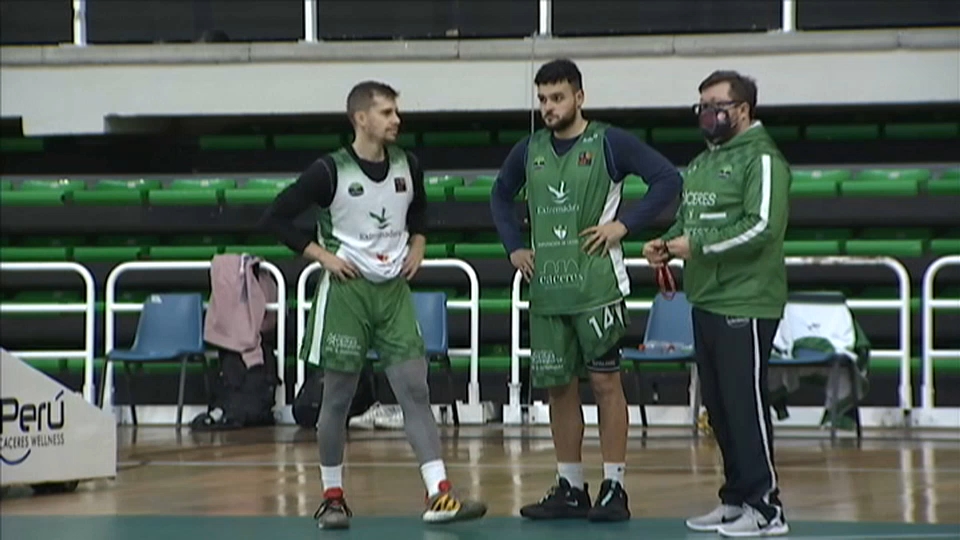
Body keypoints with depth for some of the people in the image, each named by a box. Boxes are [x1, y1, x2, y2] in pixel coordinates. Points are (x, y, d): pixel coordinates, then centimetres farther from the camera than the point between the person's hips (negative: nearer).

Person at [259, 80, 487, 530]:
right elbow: (276, 217, -5)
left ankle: (439, 496, -10)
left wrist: (417, 246, 10)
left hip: (394, 290, 4)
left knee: (416, 391, -5)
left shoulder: (406, 166, 5)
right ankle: (332, 496, 16)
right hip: (346, 291, -4)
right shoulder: (330, 171, -10)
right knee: (337, 398, 3)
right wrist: (321, 254, -10)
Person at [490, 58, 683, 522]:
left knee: (605, 381, -2)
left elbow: (668, 179, -7)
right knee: (558, 387, 8)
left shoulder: (609, 143, -5)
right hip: (546, 288, 5)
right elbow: (501, 196, 27)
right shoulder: (530, 150, 10)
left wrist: (624, 224, -12)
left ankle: (613, 488, 3)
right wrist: (513, 247, 14)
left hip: (596, 284, -5)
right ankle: (569, 487, 16)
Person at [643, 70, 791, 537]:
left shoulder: (762, 160, -10)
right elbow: (687, 219, 28)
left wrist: (697, 246, -17)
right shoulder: (701, 164, 18)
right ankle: (735, 499, 21)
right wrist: (666, 243, 6)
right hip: (705, 303, 9)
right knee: (718, 408, 13)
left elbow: (762, 226, -21)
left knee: (746, 406, -7)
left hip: (745, 304, -9)